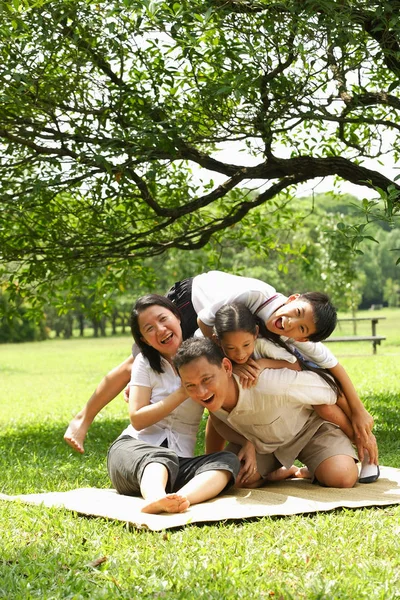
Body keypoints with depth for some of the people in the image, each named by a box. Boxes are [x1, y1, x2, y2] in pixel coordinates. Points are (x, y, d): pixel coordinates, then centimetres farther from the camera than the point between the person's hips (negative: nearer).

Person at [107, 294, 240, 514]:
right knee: (162, 457, -37)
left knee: (228, 460, -28)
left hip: (179, 463, 2)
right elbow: (137, 419, -4)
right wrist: (183, 393, -11)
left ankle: (179, 499, -60)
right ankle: (155, 495, -73)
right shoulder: (145, 363, 5)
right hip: (132, 449, -2)